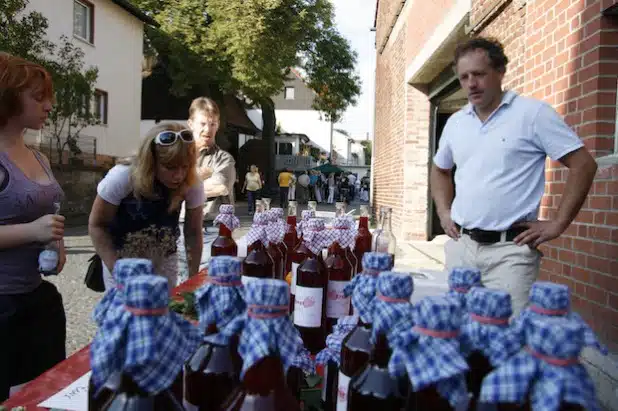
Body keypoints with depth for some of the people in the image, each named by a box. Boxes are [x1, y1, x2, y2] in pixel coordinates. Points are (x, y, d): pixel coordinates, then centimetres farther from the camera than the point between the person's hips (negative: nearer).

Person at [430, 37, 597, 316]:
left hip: (510, 249, -5)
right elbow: (440, 170, 27)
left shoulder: (533, 113, -5)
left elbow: (583, 165, -4)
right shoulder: (455, 122, 11)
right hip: (460, 245, 5)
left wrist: (558, 224, -8)